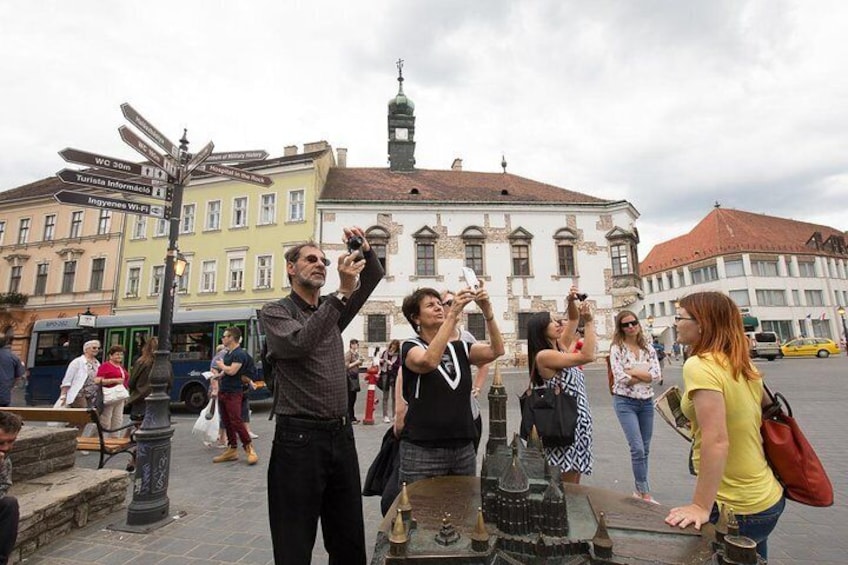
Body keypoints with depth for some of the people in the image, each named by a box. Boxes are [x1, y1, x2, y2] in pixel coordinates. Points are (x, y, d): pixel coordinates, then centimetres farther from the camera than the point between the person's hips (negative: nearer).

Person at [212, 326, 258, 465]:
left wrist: (221, 365, -8)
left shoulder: (240, 354, -14)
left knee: (236, 422, -10)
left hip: (233, 393, -9)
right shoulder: (227, 354, 14)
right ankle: (232, 450, 18)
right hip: (223, 392, 9)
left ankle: (250, 449, -1)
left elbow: (232, 371, -24)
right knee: (227, 423, 10)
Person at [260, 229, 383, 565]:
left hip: (342, 434, 6)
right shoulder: (275, 312, -4)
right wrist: (342, 291, -27)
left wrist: (365, 250, -7)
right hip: (299, 438, -5)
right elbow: (299, 344, -25)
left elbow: (374, 277, 13)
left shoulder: (333, 310, 12)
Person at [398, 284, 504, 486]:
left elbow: (496, 350, -7)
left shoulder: (460, 347, 9)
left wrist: (487, 311, -19)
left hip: (464, 447, 5)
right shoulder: (411, 347, -5)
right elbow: (429, 361, -28)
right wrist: (452, 314, -30)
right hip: (423, 449, -4)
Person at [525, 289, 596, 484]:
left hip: (578, 421, 9)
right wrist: (589, 323, -16)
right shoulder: (543, 356, -17)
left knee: (573, 486, 16)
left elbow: (573, 319, 17)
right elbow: (588, 356, -22)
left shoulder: (560, 347, 9)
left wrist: (571, 302, -1)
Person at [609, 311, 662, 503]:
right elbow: (621, 378, -16)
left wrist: (633, 371, -14)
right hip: (625, 402, -5)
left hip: (647, 402, 5)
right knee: (637, 448, -10)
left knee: (645, 449, 12)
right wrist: (646, 375, -9)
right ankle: (645, 493, 5)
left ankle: (640, 490, 27)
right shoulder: (617, 349, -8)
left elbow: (658, 375, -5)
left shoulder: (649, 349, 5)